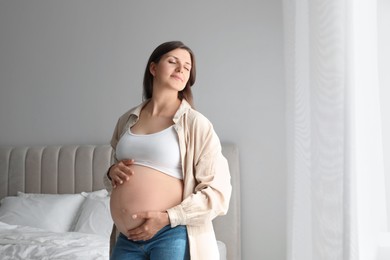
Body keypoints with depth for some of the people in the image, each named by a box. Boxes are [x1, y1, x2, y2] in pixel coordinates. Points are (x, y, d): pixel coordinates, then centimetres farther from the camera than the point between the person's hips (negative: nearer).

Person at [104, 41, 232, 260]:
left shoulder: (196, 124, -5)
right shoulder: (127, 120, 9)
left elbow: (217, 192, -8)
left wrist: (168, 218, -16)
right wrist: (112, 173, 1)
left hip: (172, 237, -4)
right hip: (127, 240, 5)